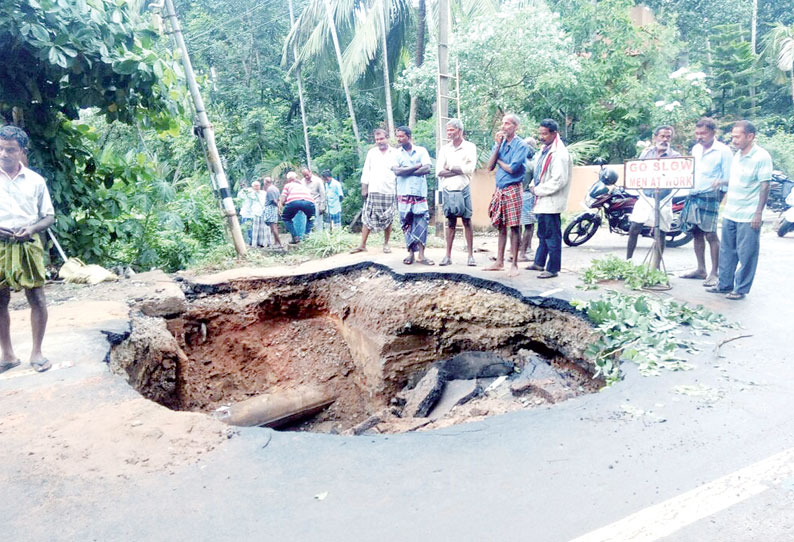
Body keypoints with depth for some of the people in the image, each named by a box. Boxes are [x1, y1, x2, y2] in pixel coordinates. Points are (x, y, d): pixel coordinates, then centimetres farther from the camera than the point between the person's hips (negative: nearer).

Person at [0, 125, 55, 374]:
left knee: (37, 298, -2)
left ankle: (36, 352, 11)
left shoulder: (35, 180, 3)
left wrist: (32, 228, -12)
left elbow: (49, 216, 8)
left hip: (28, 245, 0)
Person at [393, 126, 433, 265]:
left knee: (421, 224, -4)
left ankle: (421, 255, -1)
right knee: (407, 225, 3)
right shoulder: (396, 153, 8)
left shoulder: (421, 151, 7)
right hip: (404, 195, 1)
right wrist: (417, 166, -6)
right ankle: (411, 252, 12)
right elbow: (397, 171, -8)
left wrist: (406, 171, -7)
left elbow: (427, 169, -7)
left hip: (420, 194, -1)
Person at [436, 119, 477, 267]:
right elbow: (439, 171, -1)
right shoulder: (444, 149, 10)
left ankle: (471, 255, 3)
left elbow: (470, 168, -11)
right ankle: (448, 256, 9)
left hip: (463, 189, -2)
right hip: (448, 190, 3)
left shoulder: (470, 147, 2)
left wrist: (450, 168, -4)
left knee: (467, 222, 0)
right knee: (450, 223, 6)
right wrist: (460, 170, -7)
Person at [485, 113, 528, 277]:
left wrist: (498, 161, -1)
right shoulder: (499, 143, 12)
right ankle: (499, 262, 18)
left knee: (514, 227, -4)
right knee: (501, 227, 11)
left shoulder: (520, 145, -7)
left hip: (512, 189, -6)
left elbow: (512, 168, -17)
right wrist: (498, 146, -5)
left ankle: (514, 265, 2)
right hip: (499, 190, 6)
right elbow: (490, 166, 2)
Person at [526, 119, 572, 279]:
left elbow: (559, 180, -22)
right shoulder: (545, 151, 14)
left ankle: (553, 268, 4)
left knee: (552, 236, -4)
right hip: (542, 201, 10)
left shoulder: (559, 153, -16)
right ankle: (539, 263, 32)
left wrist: (538, 190, -15)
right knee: (542, 234, 20)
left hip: (551, 202, -10)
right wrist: (534, 186, 9)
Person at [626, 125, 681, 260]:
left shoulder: (675, 156, 1)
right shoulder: (646, 152, 10)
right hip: (645, 197, 2)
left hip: (663, 200, -2)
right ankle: (627, 261, 10)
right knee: (634, 229, -2)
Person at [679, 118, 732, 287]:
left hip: (710, 196, -6)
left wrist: (720, 182, -25)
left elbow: (729, 178, -6)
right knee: (697, 233, 10)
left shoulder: (723, 151, -4)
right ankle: (701, 269, 20)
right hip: (693, 195, 7)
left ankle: (714, 273, 0)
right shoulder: (696, 149, 15)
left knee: (710, 235, -7)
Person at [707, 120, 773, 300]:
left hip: (748, 216, -7)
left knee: (746, 255, 1)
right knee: (727, 250, 14)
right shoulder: (737, 155, 11)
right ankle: (725, 284, 24)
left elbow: (765, 186, -14)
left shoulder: (761, 157, -12)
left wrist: (758, 213, -16)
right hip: (730, 213, 8)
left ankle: (741, 289, 11)